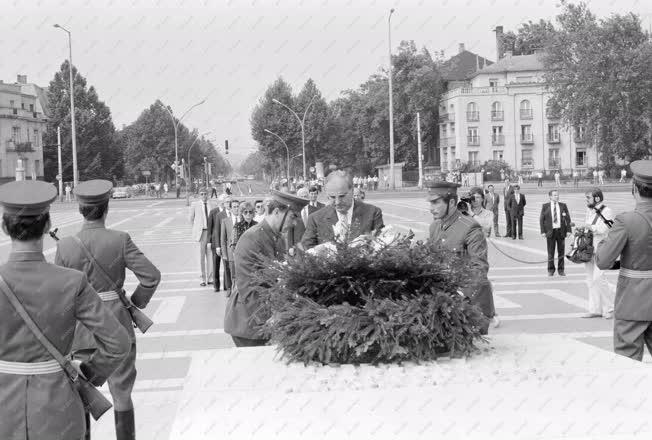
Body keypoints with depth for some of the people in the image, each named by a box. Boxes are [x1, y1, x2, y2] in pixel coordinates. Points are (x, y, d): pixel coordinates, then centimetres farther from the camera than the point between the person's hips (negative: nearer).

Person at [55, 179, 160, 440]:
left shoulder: (65, 246, -8)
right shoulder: (120, 240, -11)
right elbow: (151, 275, -13)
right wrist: (137, 302, 3)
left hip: (80, 330, 1)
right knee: (121, 394, 12)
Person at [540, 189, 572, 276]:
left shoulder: (563, 206, 5)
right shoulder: (545, 206, 1)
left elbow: (568, 219, 5)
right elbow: (541, 219, 1)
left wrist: (568, 230, -3)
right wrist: (543, 231, -6)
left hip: (561, 231, 2)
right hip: (550, 231, -1)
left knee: (561, 251, 6)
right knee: (550, 252, 2)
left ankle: (561, 270, 16)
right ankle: (551, 270, 15)